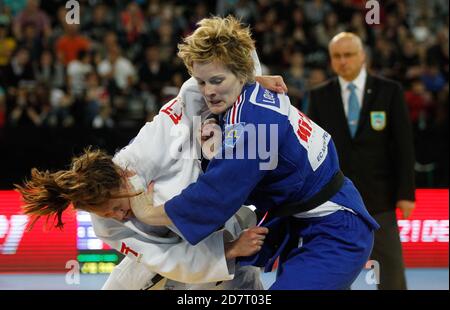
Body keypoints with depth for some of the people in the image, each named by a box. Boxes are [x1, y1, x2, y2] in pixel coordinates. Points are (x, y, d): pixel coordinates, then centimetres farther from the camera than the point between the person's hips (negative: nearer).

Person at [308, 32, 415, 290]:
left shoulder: (389, 91, 1)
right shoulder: (321, 97, 5)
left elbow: (404, 143, 0)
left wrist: (406, 192, -5)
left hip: (379, 198, -1)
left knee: (392, 273, 0)